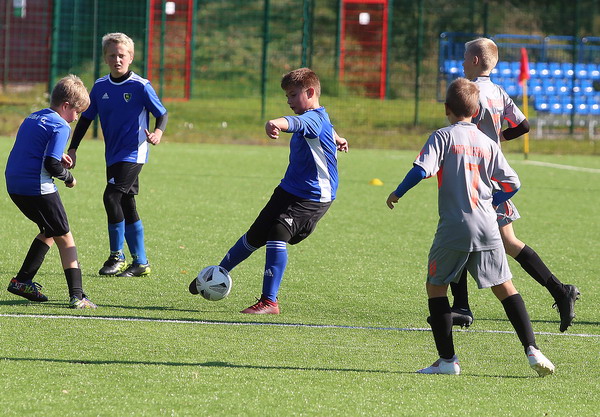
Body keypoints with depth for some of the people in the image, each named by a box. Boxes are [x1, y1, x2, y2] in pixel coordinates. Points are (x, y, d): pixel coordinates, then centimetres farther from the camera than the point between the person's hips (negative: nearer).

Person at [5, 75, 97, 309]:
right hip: (38, 189, -8)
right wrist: (68, 178, -1)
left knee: (50, 231, 24)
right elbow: (51, 164, -19)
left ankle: (22, 281, 22)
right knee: (64, 238, 1)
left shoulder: (32, 118, 16)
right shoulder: (60, 126, -10)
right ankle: (76, 295, -7)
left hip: (15, 186, 8)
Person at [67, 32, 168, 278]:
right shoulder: (100, 87, 5)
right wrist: (72, 149, 6)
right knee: (126, 207, 10)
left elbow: (162, 113, -3)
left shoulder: (141, 87, -9)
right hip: (113, 155, 6)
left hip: (133, 153, -6)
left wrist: (158, 132, -24)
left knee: (112, 197, -19)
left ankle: (117, 256, -8)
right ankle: (140, 263, 18)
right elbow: (85, 118, 12)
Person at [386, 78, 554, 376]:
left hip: (453, 229, -3)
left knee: (436, 285, 11)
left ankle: (447, 359, 4)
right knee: (505, 287, 10)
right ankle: (531, 349, -2)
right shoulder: (487, 143, 10)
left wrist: (397, 194, 1)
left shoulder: (443, 137, -2)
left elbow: (421, 170, -14)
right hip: (487, 229, 3)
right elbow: (512, 184, 9)